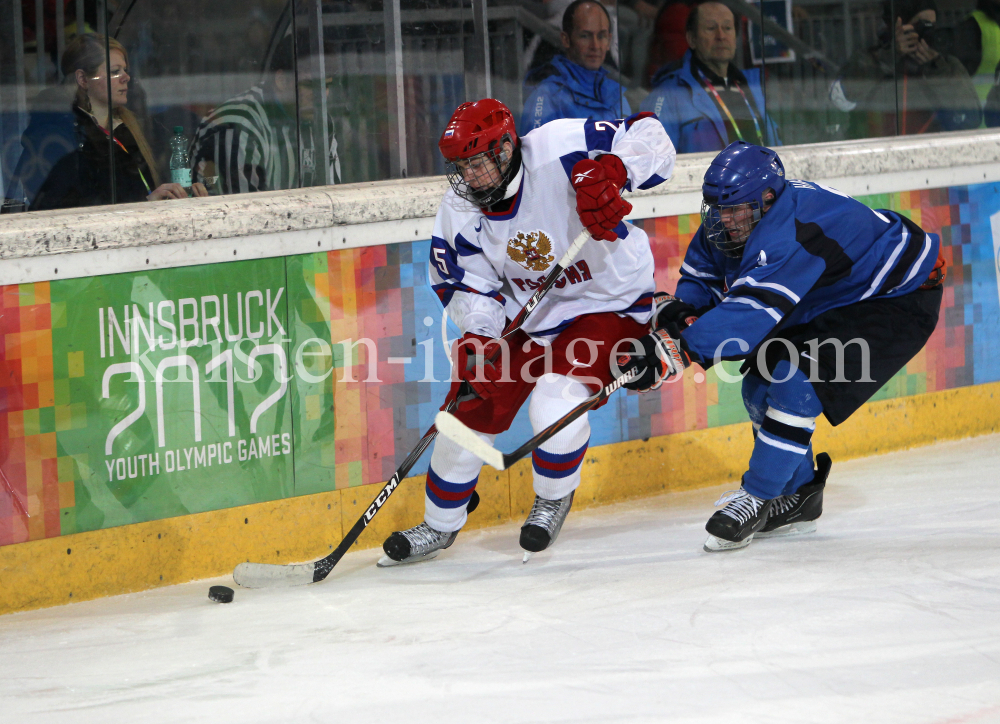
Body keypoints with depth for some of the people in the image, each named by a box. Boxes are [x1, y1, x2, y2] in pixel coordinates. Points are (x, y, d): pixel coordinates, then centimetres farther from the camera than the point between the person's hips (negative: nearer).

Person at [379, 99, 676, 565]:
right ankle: (439, 526, 25)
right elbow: (468, 285, -3)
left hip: (609, 304, -5)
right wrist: (477, 338, -22)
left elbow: (648, 138, -26)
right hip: (528, 315, 6)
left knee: (556, 400, -26)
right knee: (471, 409, 3)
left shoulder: (558, 151, -28)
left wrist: (610, 172, -46)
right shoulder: (459, 214, -11)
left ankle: (553, 500, 6)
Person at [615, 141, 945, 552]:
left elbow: (751, 313, -46)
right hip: (828, 302, 10)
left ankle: (758, 498, -11)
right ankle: (797, 498, 20)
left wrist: (680, 349, -53)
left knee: (796, 382, -23)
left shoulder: (790, 233, -37)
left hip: (898, 298, -10)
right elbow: (701, 277, 4)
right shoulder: (726, 225, -8)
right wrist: (681, 309, -20)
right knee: (762, 383, 5)